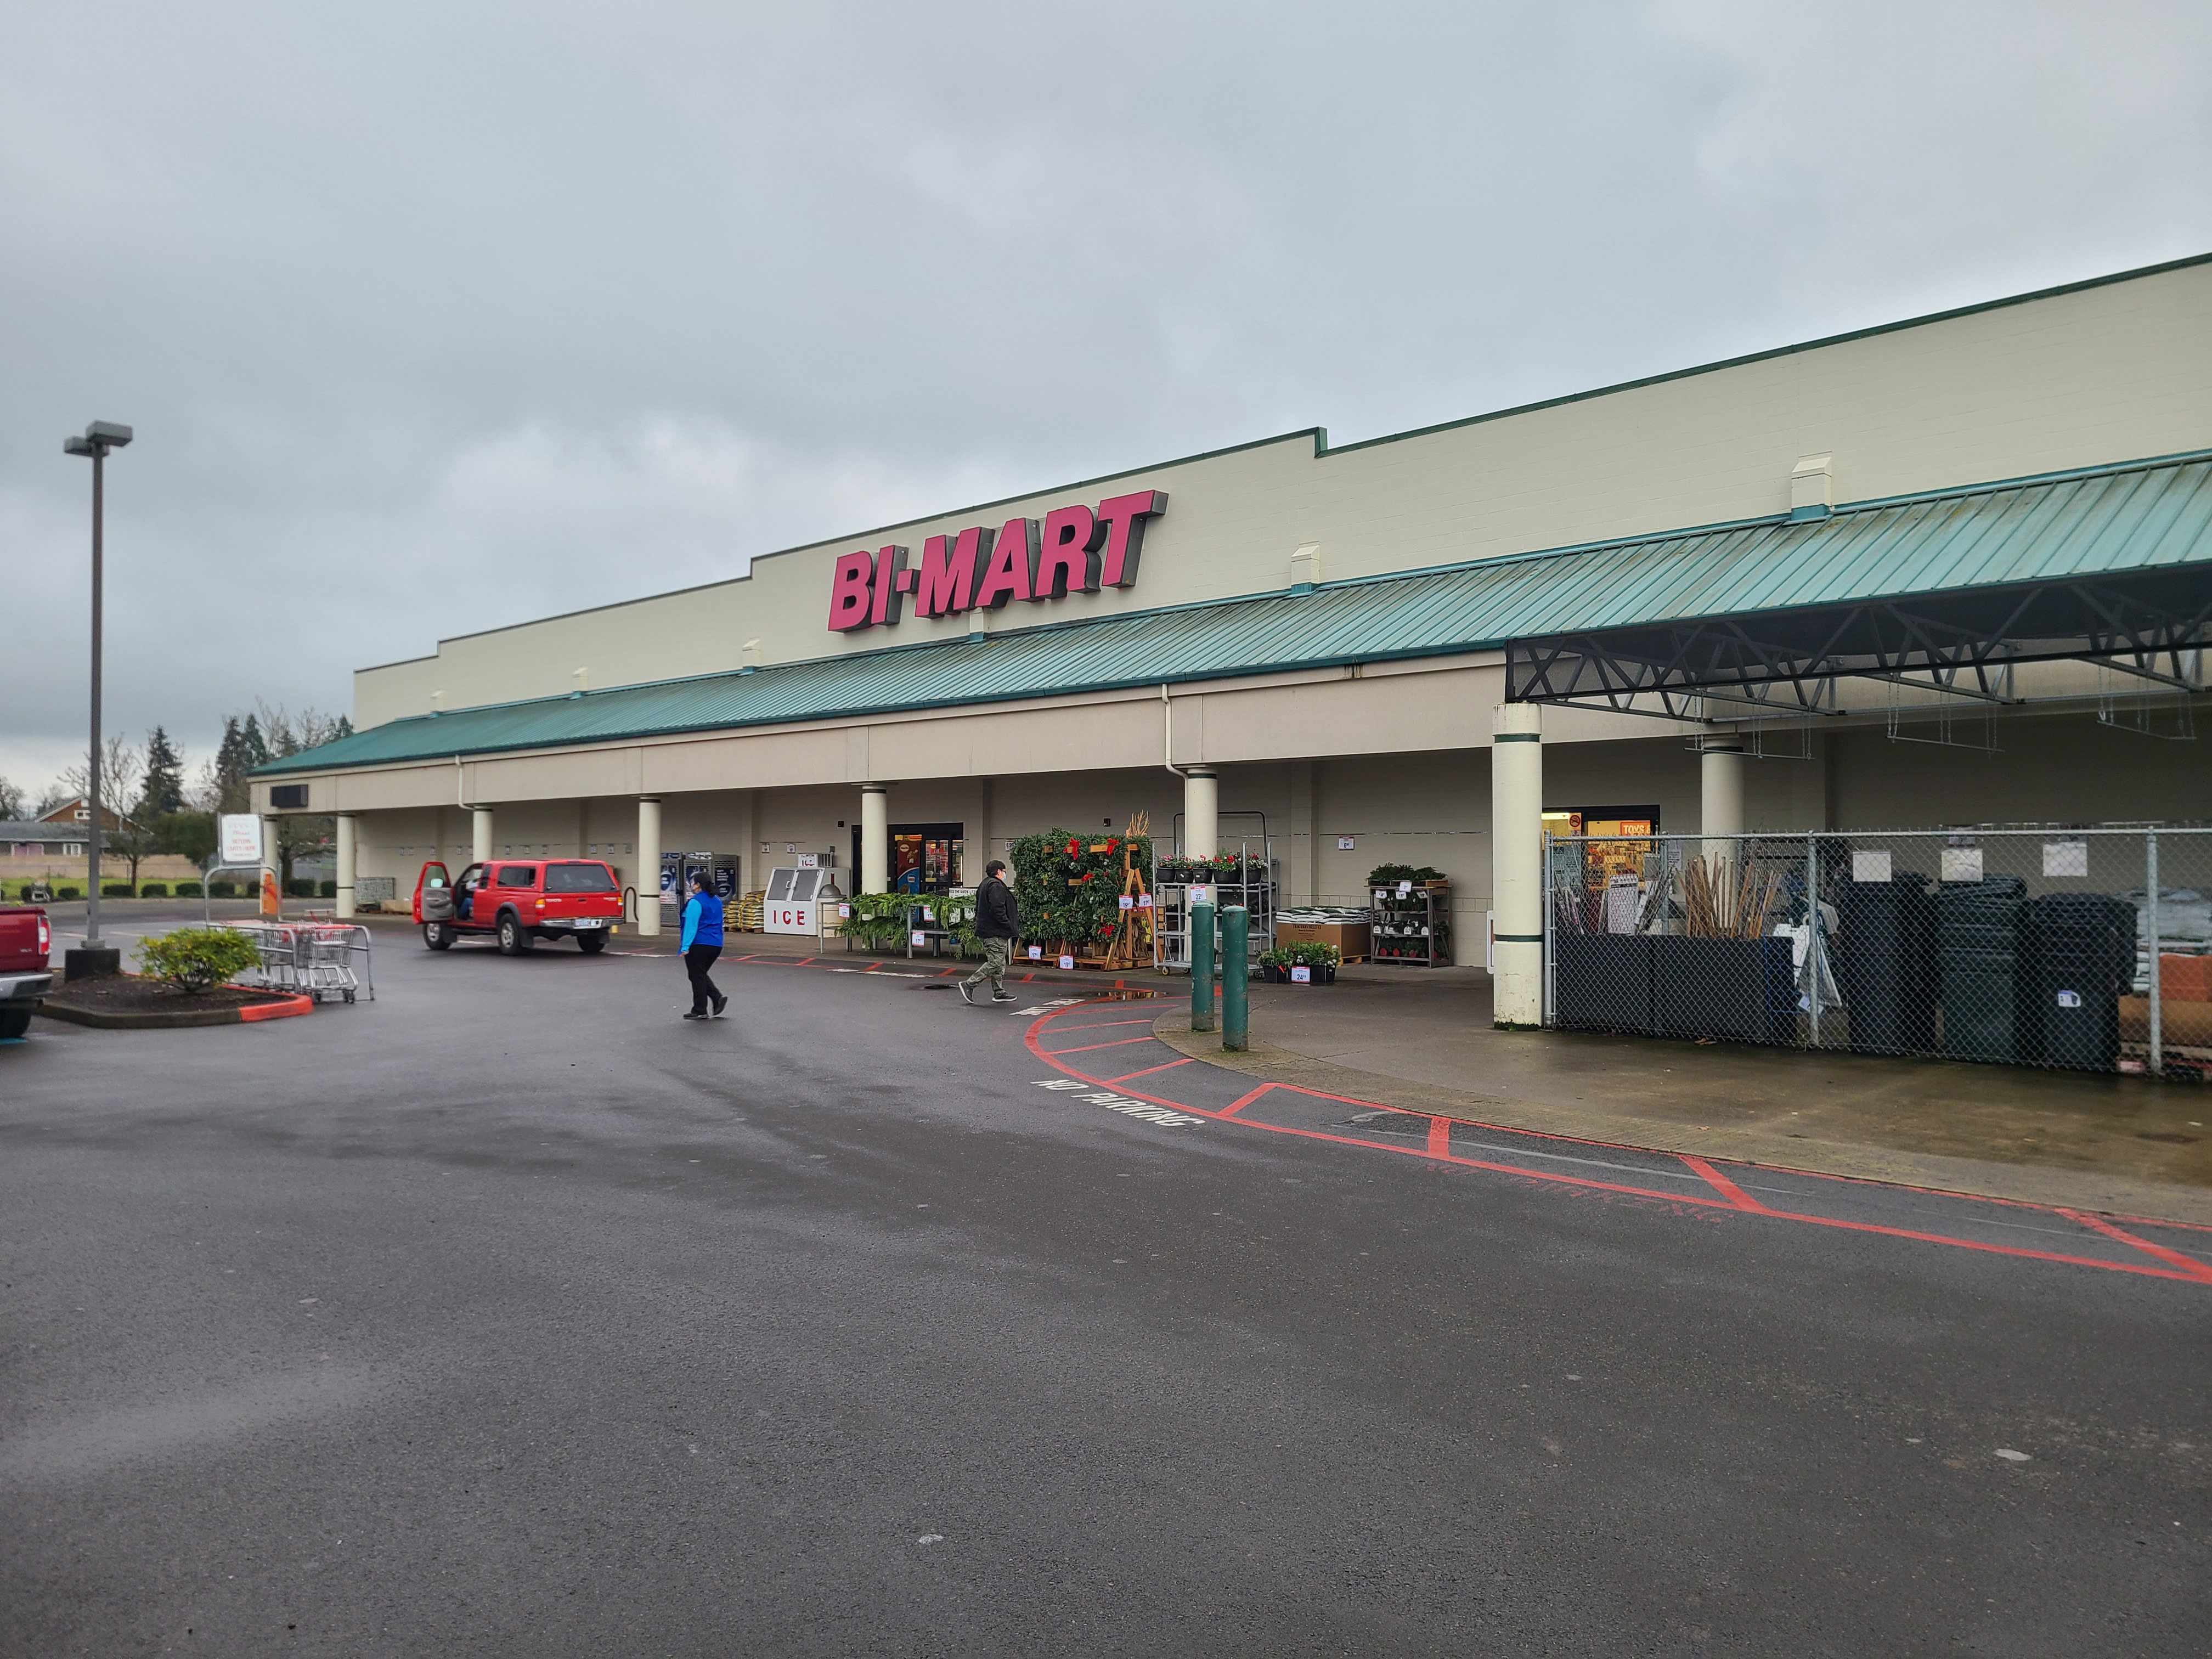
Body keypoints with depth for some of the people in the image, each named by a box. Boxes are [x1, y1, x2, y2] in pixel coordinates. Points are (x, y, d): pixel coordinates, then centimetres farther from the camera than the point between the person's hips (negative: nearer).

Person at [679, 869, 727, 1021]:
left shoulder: (695, 902, -14)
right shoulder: (717, 901, 12)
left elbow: (691, 925, -18)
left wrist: (685, 947, -17)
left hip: (698, 945, -8)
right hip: (716, 945, 8)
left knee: (697, 977, 2)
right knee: (702, 975, 20)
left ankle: (700, 1011, 6)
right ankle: (718, 998, 2)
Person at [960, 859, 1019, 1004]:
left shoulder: (985, 885, 19)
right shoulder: (996, 886, -15)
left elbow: (980, 908, 22)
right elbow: (997, 910, -24)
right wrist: (1009, 927, -18)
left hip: (987, 931, 11)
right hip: (996, 933, -11)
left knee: (999, 964, 15)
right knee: (995, 963, -9)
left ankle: (999, 992, 18)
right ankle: (969, 985, -9)